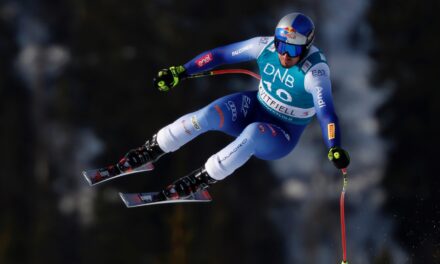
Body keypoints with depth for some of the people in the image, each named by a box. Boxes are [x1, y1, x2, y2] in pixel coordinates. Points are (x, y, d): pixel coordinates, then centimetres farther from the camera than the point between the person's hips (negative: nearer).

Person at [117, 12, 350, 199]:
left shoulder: (315, 71, -28)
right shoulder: (265, 46, -14)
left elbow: (326, 111, -40)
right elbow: (220, 55, -4)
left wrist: (335, 149, -56)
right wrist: (180, 72, -4)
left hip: (282, 138, -4)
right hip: (254, 108, 4)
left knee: (254, 133, -39)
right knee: (209, 115, -24)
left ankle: (202, 179, -25)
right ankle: (152, 150, -5)